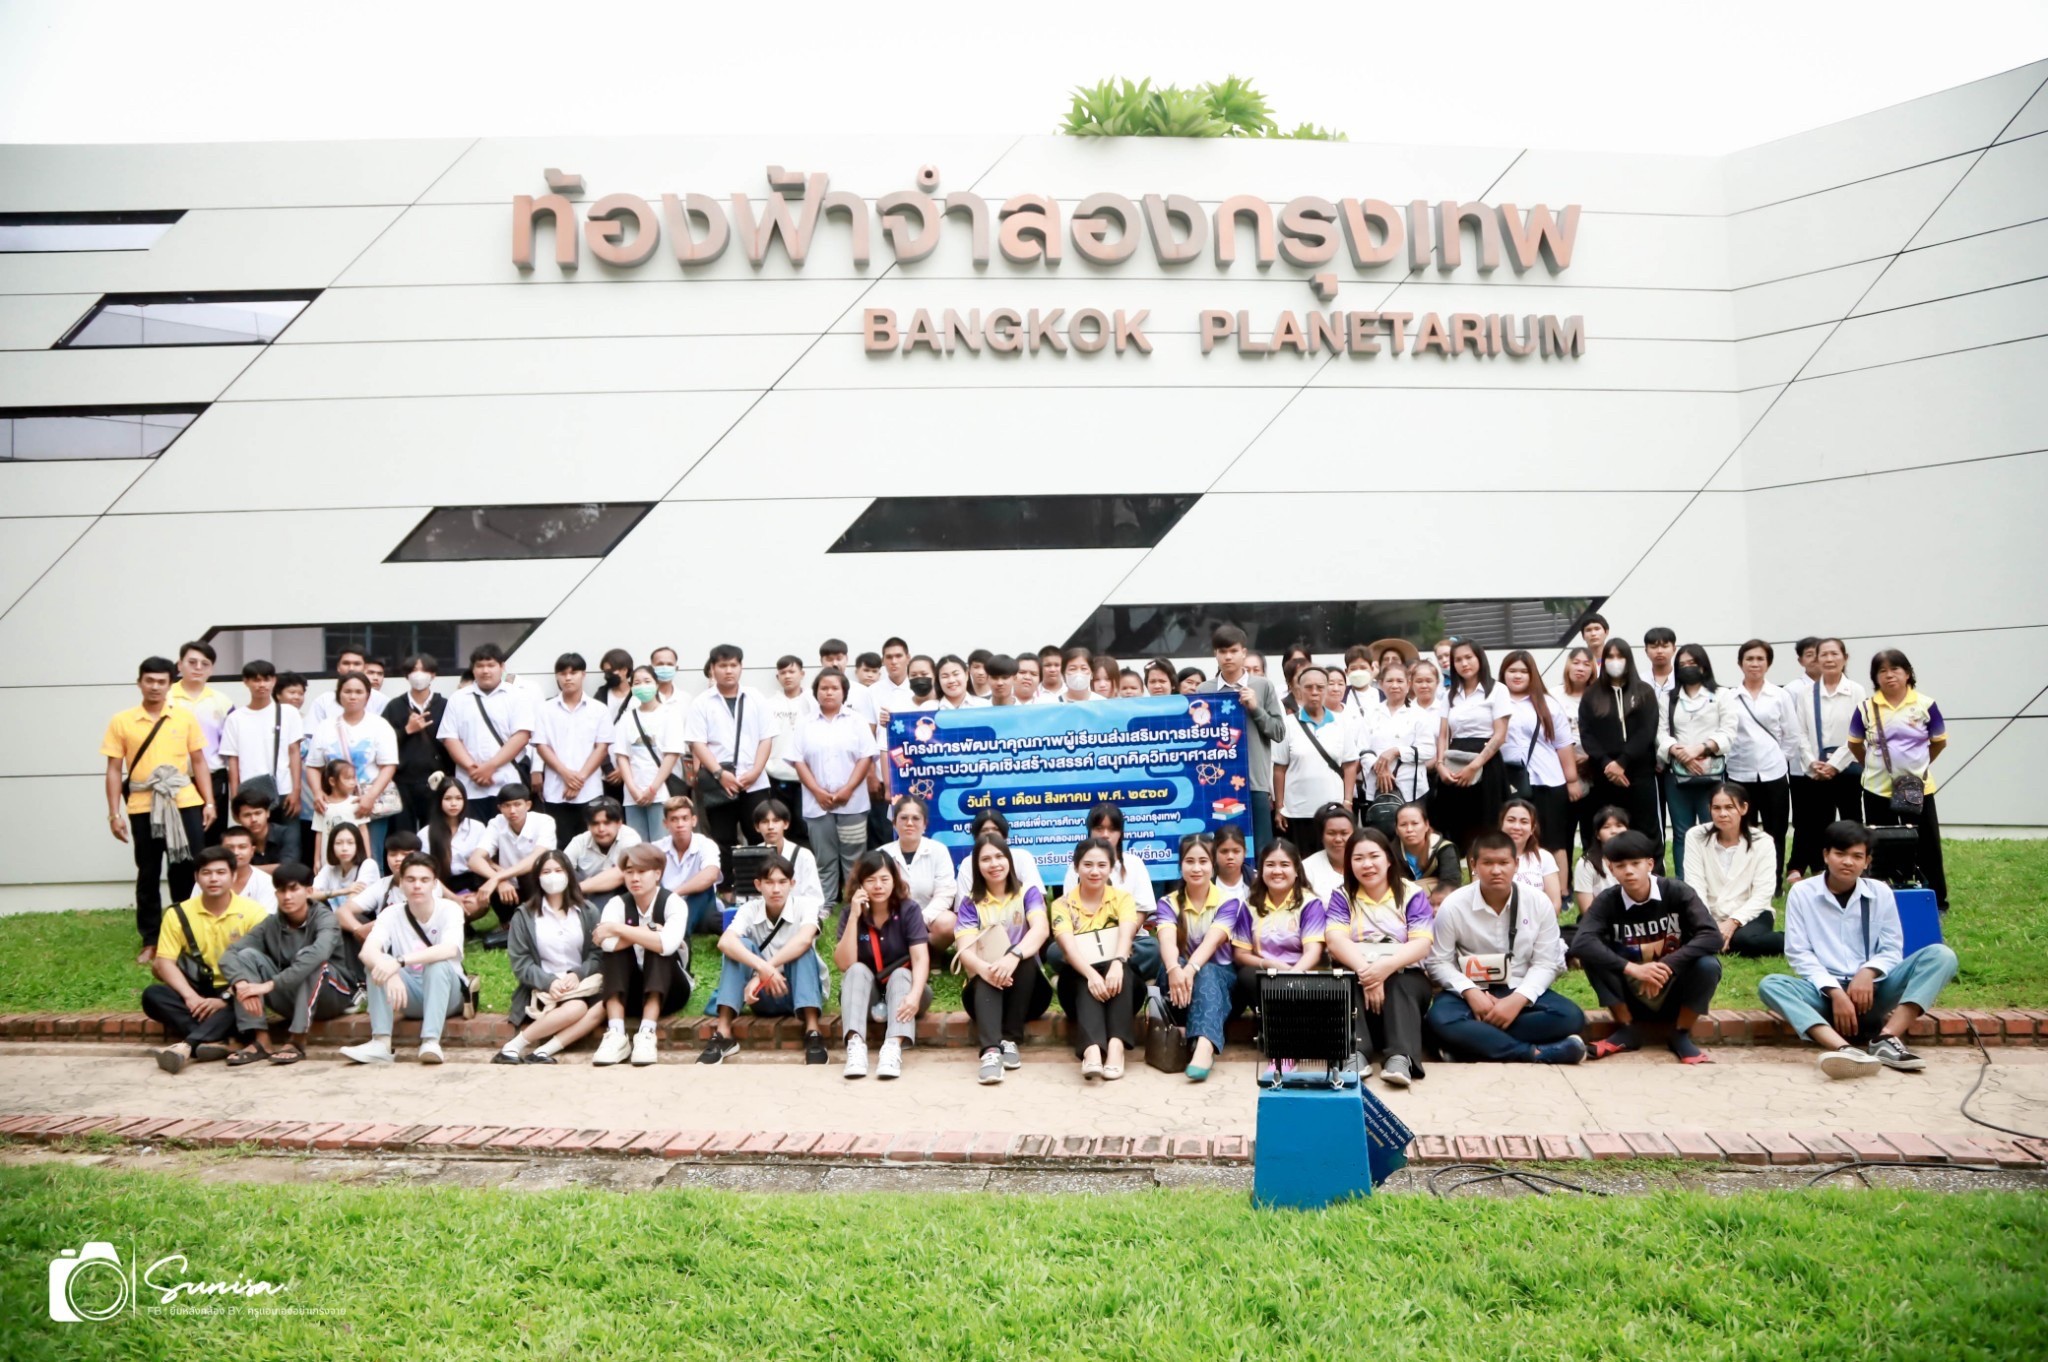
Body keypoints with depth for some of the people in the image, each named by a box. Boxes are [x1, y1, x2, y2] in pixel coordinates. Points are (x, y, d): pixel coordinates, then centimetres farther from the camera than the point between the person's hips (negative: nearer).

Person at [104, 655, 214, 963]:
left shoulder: (185, 717, 4)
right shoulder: (121, 721, 2)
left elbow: (199, 761, 7)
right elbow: (114, 770, 4)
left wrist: (209, 802, 2)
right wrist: (114, 813, -1)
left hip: (184, 803, 0)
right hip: (142, 807, 0)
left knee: (186, 870, 4)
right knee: (148, 874, 8)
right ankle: (150, 941, 17)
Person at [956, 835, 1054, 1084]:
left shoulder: (1027, 892, 2)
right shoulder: (970, 903, 3)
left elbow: (1041, 930, -18)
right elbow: (965, 951, -12)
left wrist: (1014, 956, -40)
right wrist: (984, 968, -37)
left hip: (1027, 990, 0)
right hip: (985, 989, 0)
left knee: (1024, 958, -31)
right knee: (988, 975, -34)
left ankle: (1011, 1040, -25)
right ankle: (990, 1051, -52)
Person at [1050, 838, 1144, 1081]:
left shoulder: (1123, 898, 3)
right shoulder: (1063, 905, 0)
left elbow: (1126, 934, -18)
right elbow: (1069, 946, -18)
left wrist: (1117, 964, -40)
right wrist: (1091, 974, -38)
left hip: (1119, 977, 1)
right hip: (1080, 980, -1)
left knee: (1120, 972, -34)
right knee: (1088, 984, -36)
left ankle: (1116, 1045, -49)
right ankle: (1092, 1050, -58)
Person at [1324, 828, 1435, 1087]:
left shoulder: (1412, 894, 5)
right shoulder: (1342, 896, 8)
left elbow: (1422, 945, -8)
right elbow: (1336, 940, -9)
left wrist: (1387, 965, -28)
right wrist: (1365, 972, -27)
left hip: (1403, 976, 0)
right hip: (1355, 974, 1)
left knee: (1400, 988, -34)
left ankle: (1400, 1058, -52)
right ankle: (1356, 1053, -46)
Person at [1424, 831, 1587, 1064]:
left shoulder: (1538, 903, -5)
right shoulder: (1453, 905, -9)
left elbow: (1545, 963, -4)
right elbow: (1439, 962, -5)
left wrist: (1518, 999, -21)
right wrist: (1470, 992, -23)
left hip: (1521, 992, 2)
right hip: (1471, 992, -2)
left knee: (1570, 1017, -26)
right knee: (1442, 1021, -34)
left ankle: (1472, 1042, -28)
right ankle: (1536, 1053, -32)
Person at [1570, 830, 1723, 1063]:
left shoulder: (1676, 892, -13)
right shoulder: (1607, 901, -13)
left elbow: (1712, 937, -25)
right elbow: (1581, 943, -29)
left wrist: (1666, 966, -35)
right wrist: (1633, 969, -39)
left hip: (1674, 994, 0)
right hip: (1631, 997, 0)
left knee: (1708, 964, -29)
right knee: (1592, 955, -25)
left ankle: (1681, 1035, -4)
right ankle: (1626, 1031, -5)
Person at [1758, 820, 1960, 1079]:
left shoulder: (1880, 892, 6)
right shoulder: (1802, 892, 0)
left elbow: (1893, 949, 4)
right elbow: (1798, 953, -4)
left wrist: (1868, 972, -18)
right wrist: (1835, 992, -18)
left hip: (1871, 990, 2)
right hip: (1824, 991, -2)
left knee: (1941, 955, -18)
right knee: (1770, 985, -32)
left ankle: (1886, 1039, -33)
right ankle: (1844, 1049, -54)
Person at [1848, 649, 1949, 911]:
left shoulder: (1925, 705, -6)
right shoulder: (1866, 708, -4)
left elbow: (1940, 741, 7)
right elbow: (1854, 744, 11)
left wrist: (1917, 764, 11)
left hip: (1918, 788, -1)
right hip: (1877, 789, 1)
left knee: (1927, 844, 6)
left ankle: (1937, 900, 18)